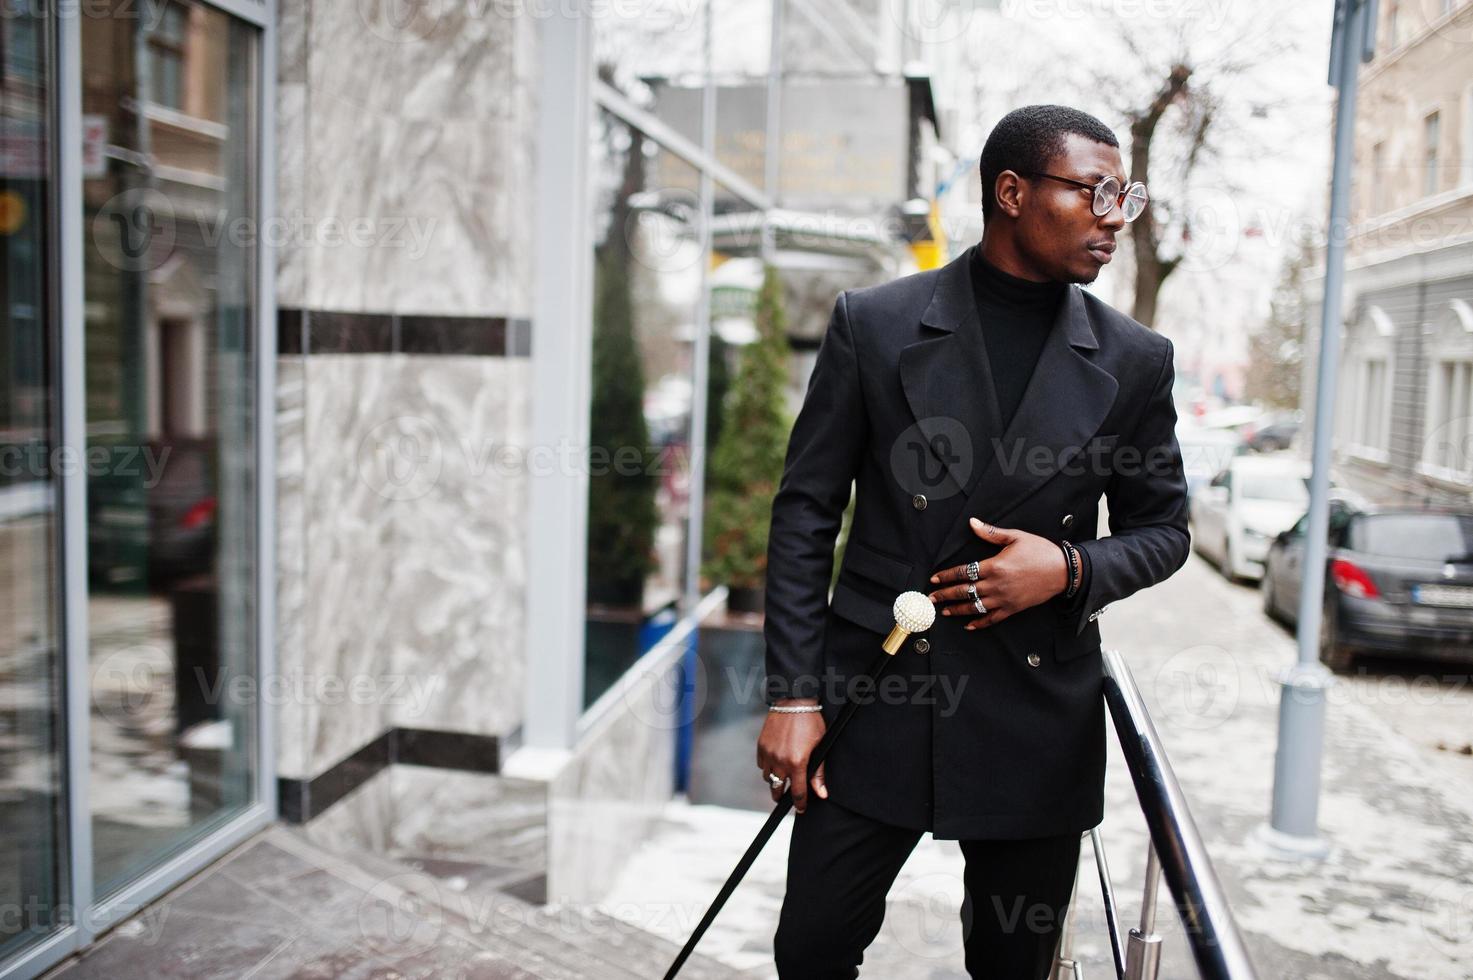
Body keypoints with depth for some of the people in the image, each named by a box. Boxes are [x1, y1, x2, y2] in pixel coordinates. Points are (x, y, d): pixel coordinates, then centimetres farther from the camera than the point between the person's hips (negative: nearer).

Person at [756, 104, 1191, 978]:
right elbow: (806, 512, -2)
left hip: (1037, 722, 2)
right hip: (876, 700, -1)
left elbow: (1162, 528, 11)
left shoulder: (1135, 361, 1)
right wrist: (793, 696, -6)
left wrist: (1070, 568, -12)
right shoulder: (874, 323, -4)